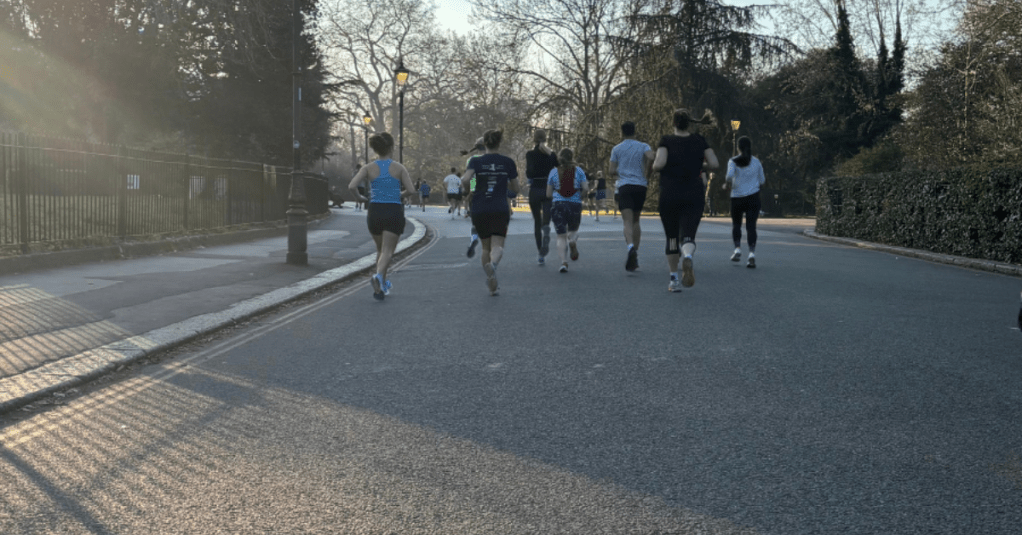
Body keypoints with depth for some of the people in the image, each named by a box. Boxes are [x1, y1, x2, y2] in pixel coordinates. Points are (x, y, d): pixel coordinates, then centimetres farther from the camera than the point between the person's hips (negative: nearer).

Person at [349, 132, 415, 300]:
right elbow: (410, 190, -7)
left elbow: (352, 186, -12)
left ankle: (383, 285, 28)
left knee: (380, 250, 22)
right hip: (394, 212, -2)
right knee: (387, 251, -5)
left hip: (375, 211, 2)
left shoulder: (368, 168, 0)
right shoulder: (399, 168, -1)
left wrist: (360, 197, 7)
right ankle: (378, 276, -33)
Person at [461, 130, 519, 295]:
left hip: (479, 210, 1)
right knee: (497, 245, -7)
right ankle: (493, 263, -41)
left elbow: (465, 179, -16)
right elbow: (515, 188, 9)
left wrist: (470, 189, 5)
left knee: (486, 247, 14)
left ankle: (492, 285, 17)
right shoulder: (508, 162, 4)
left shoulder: (476, 161, 1)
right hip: (500, 210, -1)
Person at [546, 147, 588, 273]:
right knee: (573, 230, 22)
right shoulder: (578, 171, 4)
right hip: (575, 205, 0)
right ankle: (573, 241, -12)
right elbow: (586, 188, -5)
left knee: (561, 236, 3)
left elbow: (548, 194, 4)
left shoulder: (554, 172, 5)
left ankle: (563, 262, -13)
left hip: (558, 205, 0)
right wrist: (579, 197, 13)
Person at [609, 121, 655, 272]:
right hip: (640, 186, 2)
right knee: (636, 221, 14)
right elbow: (651, 156, -13)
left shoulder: (616, 149, 8)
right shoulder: (643, 146, 9)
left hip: (624, 186, -2)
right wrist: (646, 174, 0)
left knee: (628, 221, -11)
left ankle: (631, 246, -38)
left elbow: (612, 171, 4)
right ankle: (635, 254, 12)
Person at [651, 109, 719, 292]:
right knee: (688, 236, -4)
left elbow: (659, 164, -16)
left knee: (672, 238, 13)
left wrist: (655, 166, 6)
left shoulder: (666, 141, -2)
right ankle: (688, 257, -40)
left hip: (669, 196, 0)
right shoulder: (699, 140, 5)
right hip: (694, 197, 0)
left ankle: (673, 279, 14)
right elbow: (714, 164, -1)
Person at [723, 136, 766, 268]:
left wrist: (726, 184, -2)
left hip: (737, 197, -1)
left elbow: (730, 175, -21)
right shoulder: (756, 162, 4)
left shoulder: (733, 161, -4)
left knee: (736, 224, 18)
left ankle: (737, 249, 7)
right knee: (751, 226, -2)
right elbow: (762, 180, 10)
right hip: (753, 197, 1)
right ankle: (752, 253, -14)